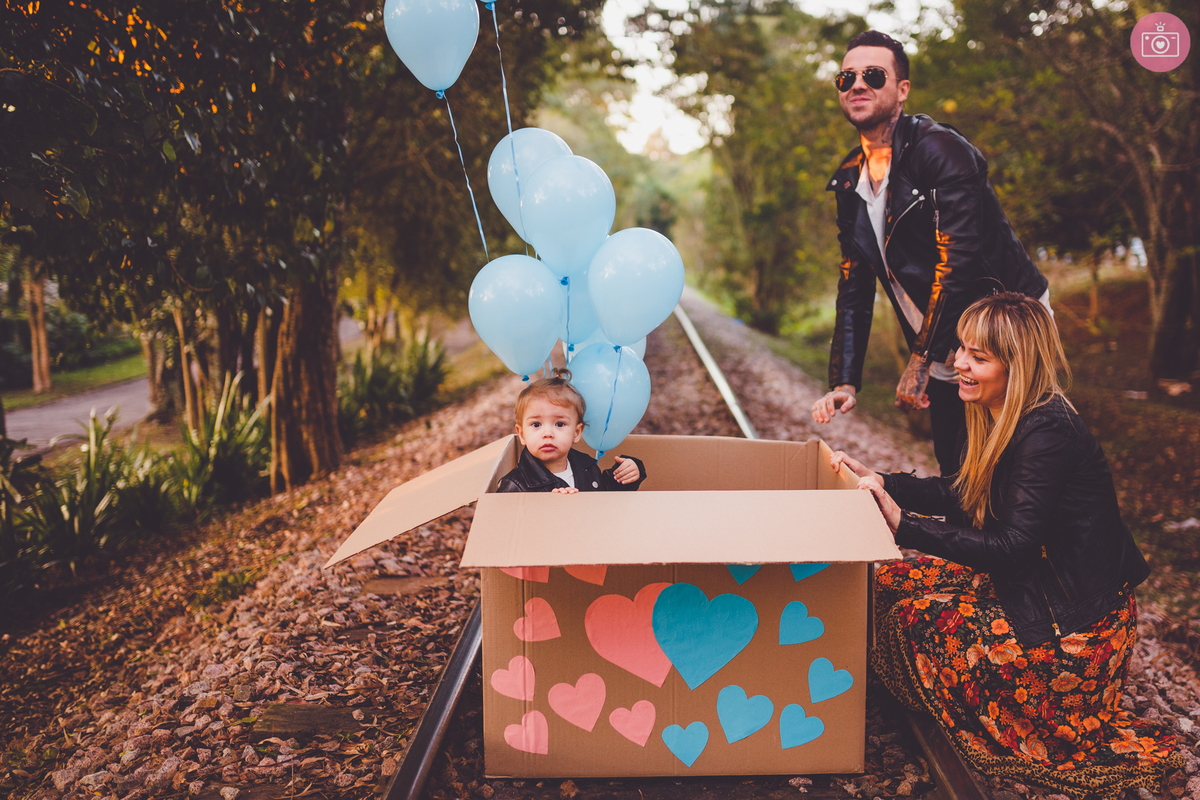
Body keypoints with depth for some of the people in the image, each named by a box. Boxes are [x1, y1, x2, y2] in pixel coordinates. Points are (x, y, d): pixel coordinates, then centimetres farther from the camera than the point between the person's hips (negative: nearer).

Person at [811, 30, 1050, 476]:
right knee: (955, 477, 14)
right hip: (943, 356, 7)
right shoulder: (850, 178, 7)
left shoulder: (940, 150, -15)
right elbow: (854, 287, 10)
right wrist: (845, 381, 2)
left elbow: (957, 260, -22)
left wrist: (919, 362, -20)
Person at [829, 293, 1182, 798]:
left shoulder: (1047, 433, -25)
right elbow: (964, 498, 13)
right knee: (892, 584, 5)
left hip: (1077, 619, -9)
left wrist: (904, 527, -30)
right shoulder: (1006, 419, 3)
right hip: (1028, 582, 9)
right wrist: (879, 482, 3)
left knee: (917, 619, -14)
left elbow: (1015, 547, -27)